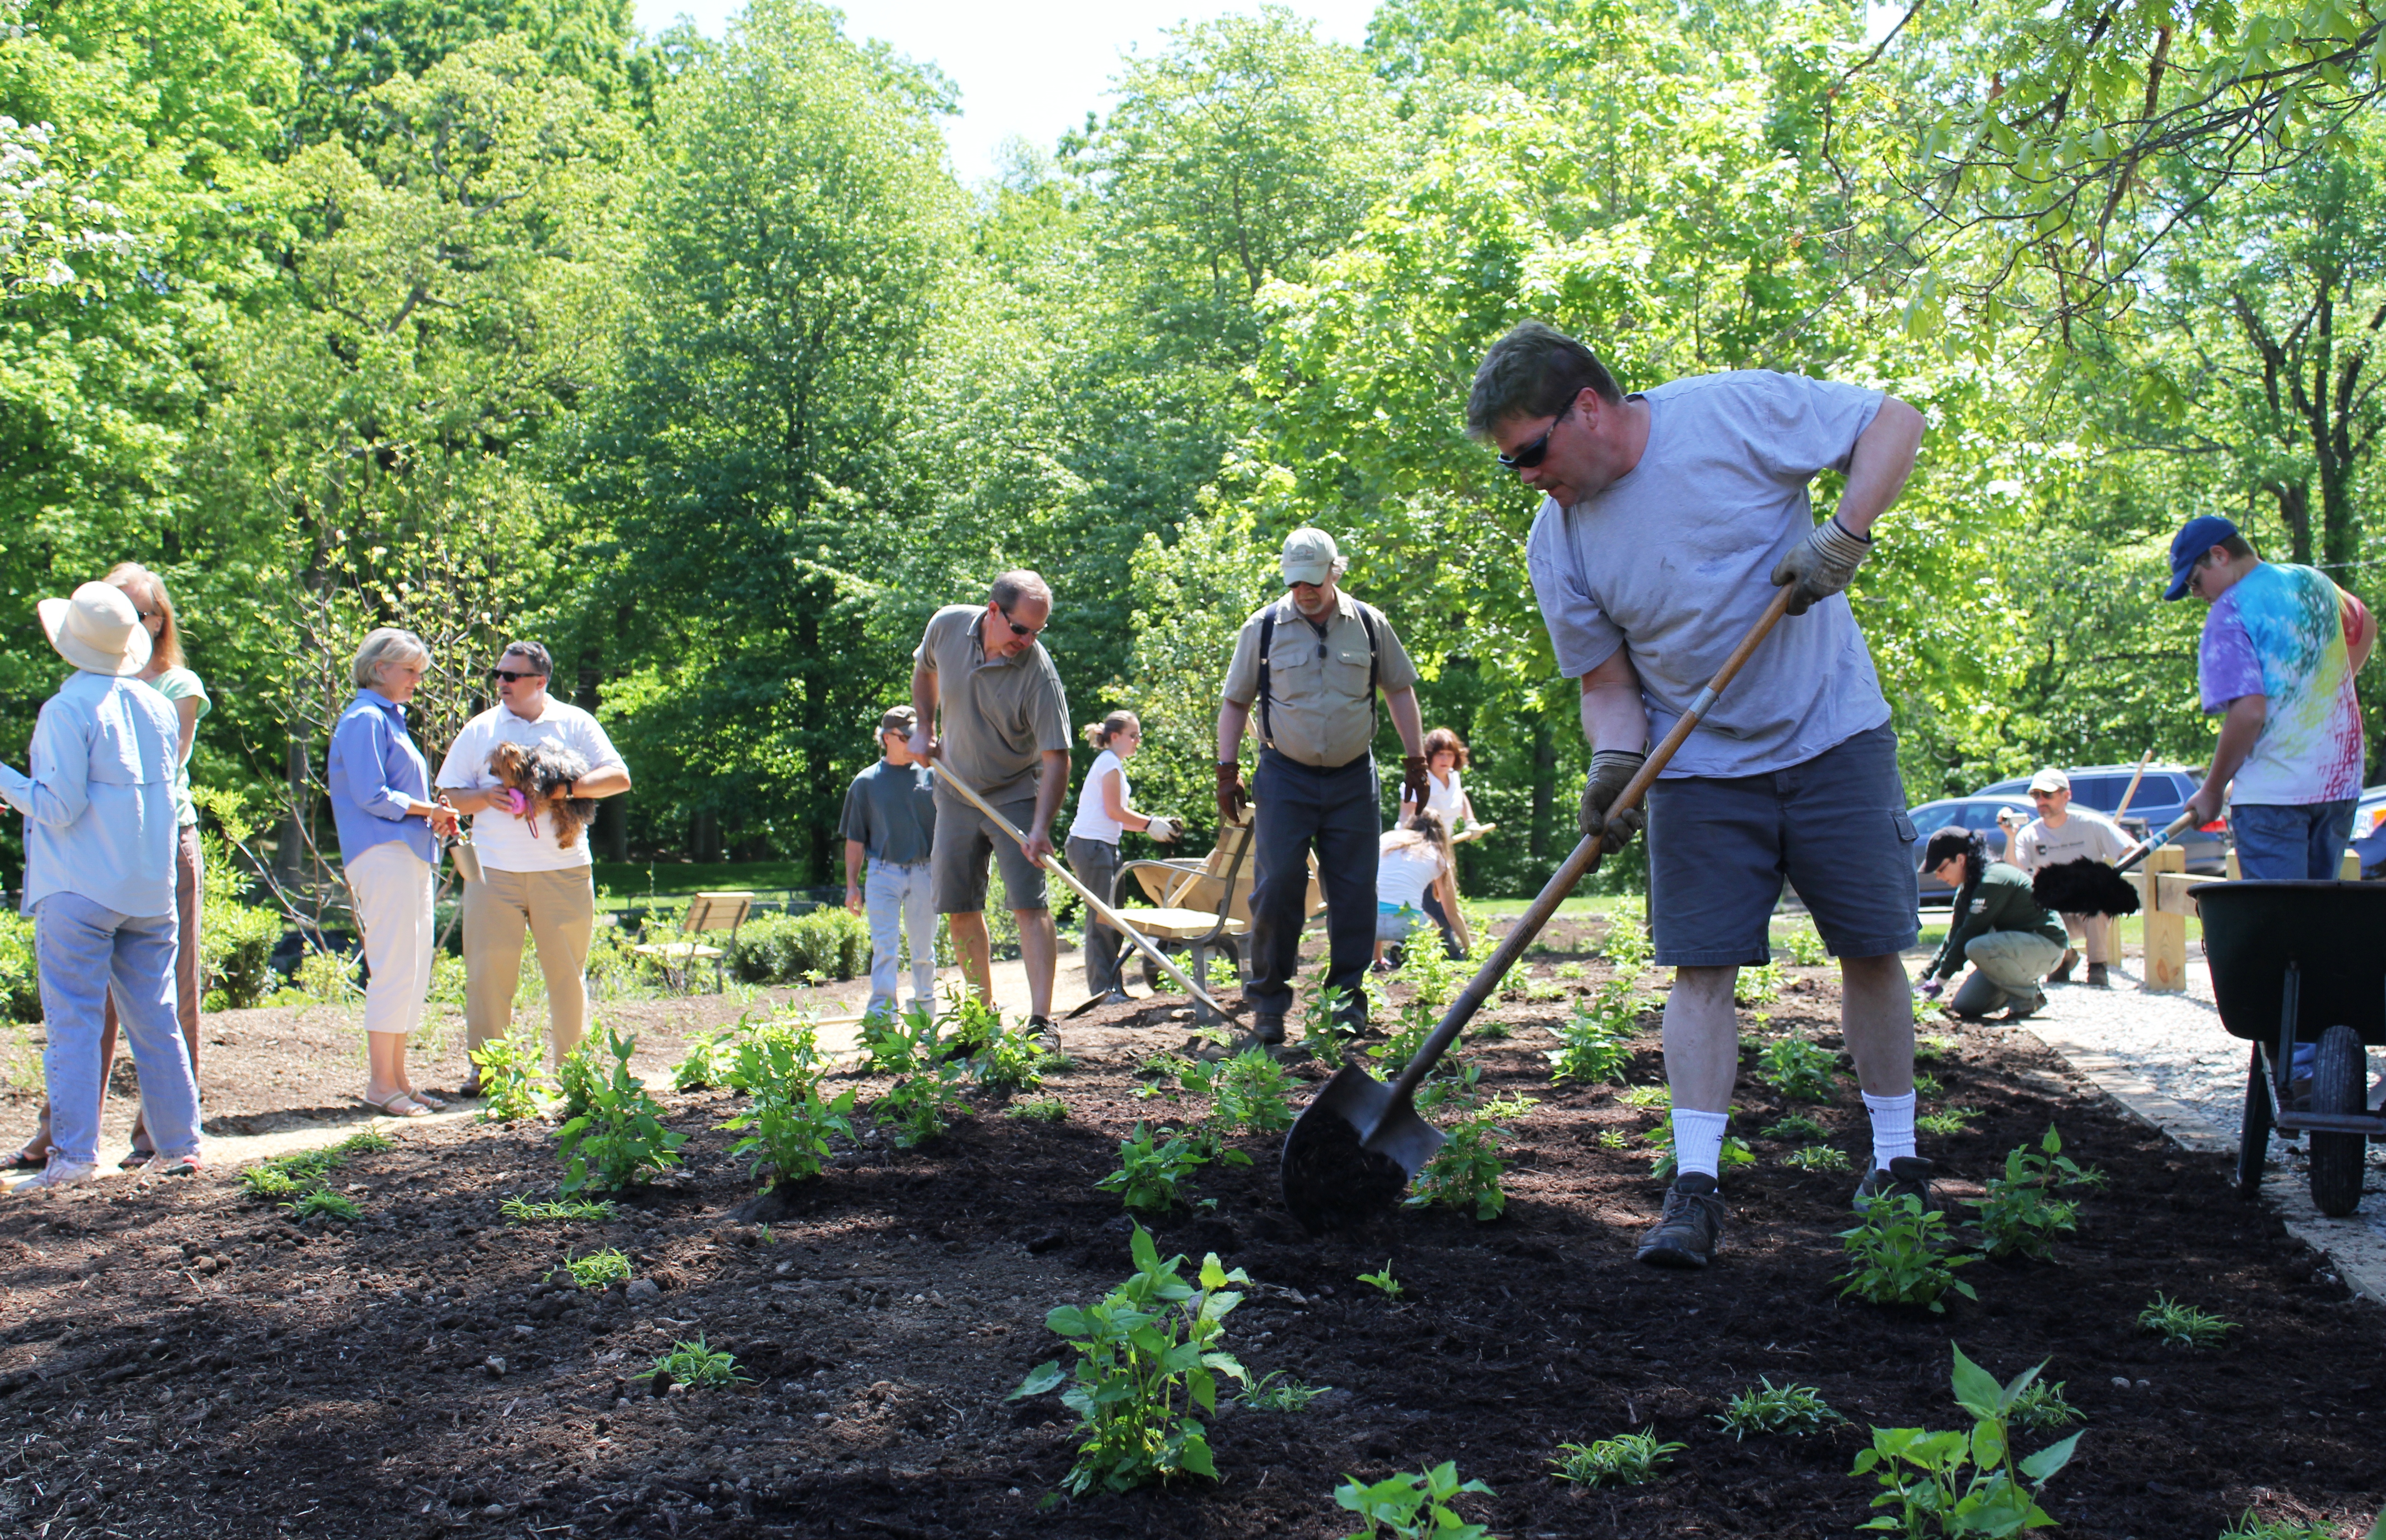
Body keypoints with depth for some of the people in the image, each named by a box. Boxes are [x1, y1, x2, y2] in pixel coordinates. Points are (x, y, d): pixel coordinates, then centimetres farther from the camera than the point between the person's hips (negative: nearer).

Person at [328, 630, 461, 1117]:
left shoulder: (390, 719, 22)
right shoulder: (365, 719, -7)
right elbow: (371, 796, -15)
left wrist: (436, 815, 8)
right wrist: (429, 811, -7)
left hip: (410, 855, 10)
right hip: (384, 856, -10)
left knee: (414, 971, 9)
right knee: (394, 968, -9)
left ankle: (398, 1080, 14)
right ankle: (381, 1083, -4)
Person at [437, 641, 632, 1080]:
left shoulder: (575, 723, 7)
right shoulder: (480, 730, 11)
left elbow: (619, 778, -1)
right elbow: (450, 795, 12)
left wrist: (563, 788, -16)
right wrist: (486, 798, -10)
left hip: (563, 868, -1)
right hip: (494, 869, 1)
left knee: (567, 970, 4)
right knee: (488, 970, -2)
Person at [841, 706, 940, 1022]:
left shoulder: (930, 776, 7)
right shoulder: (866, 782, 5)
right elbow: (855, 839, 7)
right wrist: (852, 885, 2)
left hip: (923, 873, 1)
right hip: (883, 874, -1)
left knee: (924, 949, 9)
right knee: (885, 948, -8)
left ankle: (925, 1013, 21)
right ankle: (880, 1014, -11)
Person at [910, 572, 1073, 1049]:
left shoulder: (1038, 672, -24)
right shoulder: (947, 626, -11)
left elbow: (1056, 757, -26)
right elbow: (924, 670, 14)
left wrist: (1040, 827, -35)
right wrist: (924, 728, 5)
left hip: (1016, 796, -5)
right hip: (956, 791, 5)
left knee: (1029, 904, -14)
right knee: (960, 909, 7)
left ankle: (1042, 1022, -16)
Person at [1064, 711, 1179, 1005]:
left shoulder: (1112, 763, 21)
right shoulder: (1110, 762, -9)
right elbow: (1115, 811, -14)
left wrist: (1153, 822, 10)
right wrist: (1150, 824, -5)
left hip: (1103, 847, 10)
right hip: (1091, 845, -10)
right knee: (1101, 919, -9)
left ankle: (1114, 988, 13)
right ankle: (1102, 989, -7)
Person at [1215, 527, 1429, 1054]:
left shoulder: (1369, 625, 3)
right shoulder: (1264, 628, 0)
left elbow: (1400, 691, 12)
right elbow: (1235, 702, 6)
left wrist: (1416, 760, 7)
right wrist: (1227, 770, -1)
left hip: (1353, 779, 2)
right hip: (1286, 778, -1)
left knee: (1354, 893, 1)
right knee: (1276, 890, -7)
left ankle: (1348, 1004, 11)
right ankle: (1267, 1012, 1)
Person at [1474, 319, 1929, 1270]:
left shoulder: (1735, 411, -13)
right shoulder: (1556, 545, -3)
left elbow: (1893, 420, -6)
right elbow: (1608, 681, 1)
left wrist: (1847, 533, -20)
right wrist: (1615, 760, -19)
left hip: (1833, 736, -2)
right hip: (1699, 771, 2)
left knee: (1872, 948, 4)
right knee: (1701, 966, -5)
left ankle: (1896, 1161, 20)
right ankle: (1695, 1189, -1)